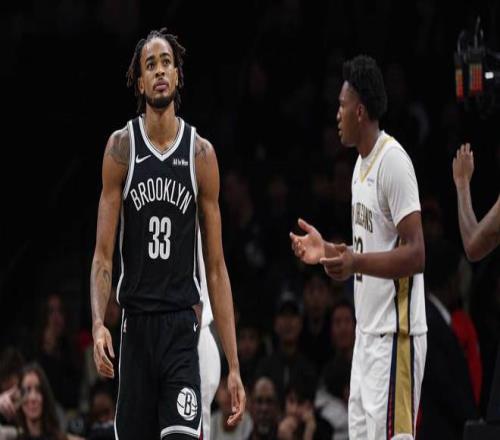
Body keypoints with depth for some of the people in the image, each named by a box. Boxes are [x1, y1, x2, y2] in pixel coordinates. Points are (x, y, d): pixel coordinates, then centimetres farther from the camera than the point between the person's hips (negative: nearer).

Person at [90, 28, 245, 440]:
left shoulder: (201, 154, 3)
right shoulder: (121, 147, 2)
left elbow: (216, 268, 5)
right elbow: (103, 254, 1)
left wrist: (234, 366, 1)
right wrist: (98, 323, -18)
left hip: (182, 328, -1)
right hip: (135, 325, 1)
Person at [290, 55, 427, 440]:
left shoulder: (393, 161, -15)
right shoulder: (362, 163, 16)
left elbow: (416, 255, -20)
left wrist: (355, 263, -28)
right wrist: (328, 250, 10)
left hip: (394, 336, -10)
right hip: (368, 335, 10)